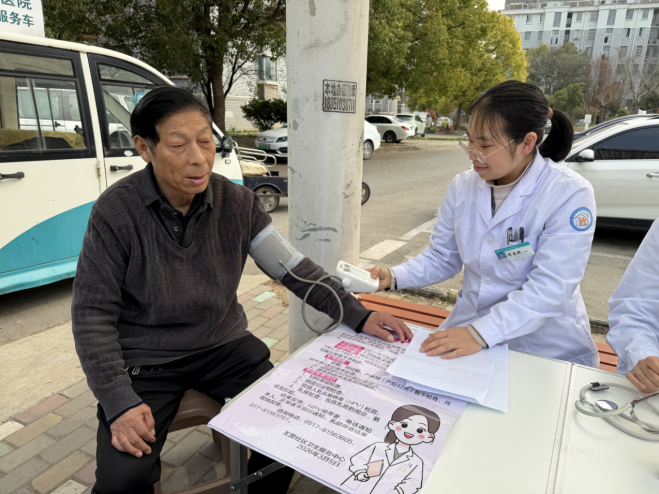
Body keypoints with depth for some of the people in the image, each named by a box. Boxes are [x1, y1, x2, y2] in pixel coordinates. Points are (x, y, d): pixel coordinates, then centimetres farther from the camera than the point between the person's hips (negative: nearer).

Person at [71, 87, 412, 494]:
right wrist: (120, 403, -19)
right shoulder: (116, 212, -15)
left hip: (224, 344, 3)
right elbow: (93, 312, -11)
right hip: (145, 360, -2)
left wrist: (358, 316, -12)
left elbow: (293, 266, -4)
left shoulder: (238, 203, -7)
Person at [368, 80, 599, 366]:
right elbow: (442, 257, 7)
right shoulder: (463, 186, 0)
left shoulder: (570, 195, -15)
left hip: (545, 347, -3)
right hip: (468, 328, 4)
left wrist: (482, 333, -32)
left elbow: (550, 289, -22)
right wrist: (394, 277, -10)